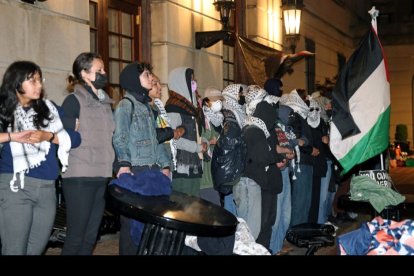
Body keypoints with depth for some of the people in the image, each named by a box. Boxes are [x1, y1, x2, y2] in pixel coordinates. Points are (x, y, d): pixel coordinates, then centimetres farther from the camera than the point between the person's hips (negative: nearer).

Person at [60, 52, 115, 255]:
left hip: (101, 177, 7)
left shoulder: (105, 103, 16)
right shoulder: (74, 100, -6)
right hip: (79, 177, -7)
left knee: (90, 237, 10)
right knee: (76, 237, -3)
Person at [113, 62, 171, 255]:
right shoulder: (125, 104, -3)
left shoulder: (147, 105, 21)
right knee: (132, 219, -4)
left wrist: (164, 164, 15)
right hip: (135, 170, -7)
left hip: (152, 170, 7)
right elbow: (119, 138, -16)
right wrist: (124, 163, -29)